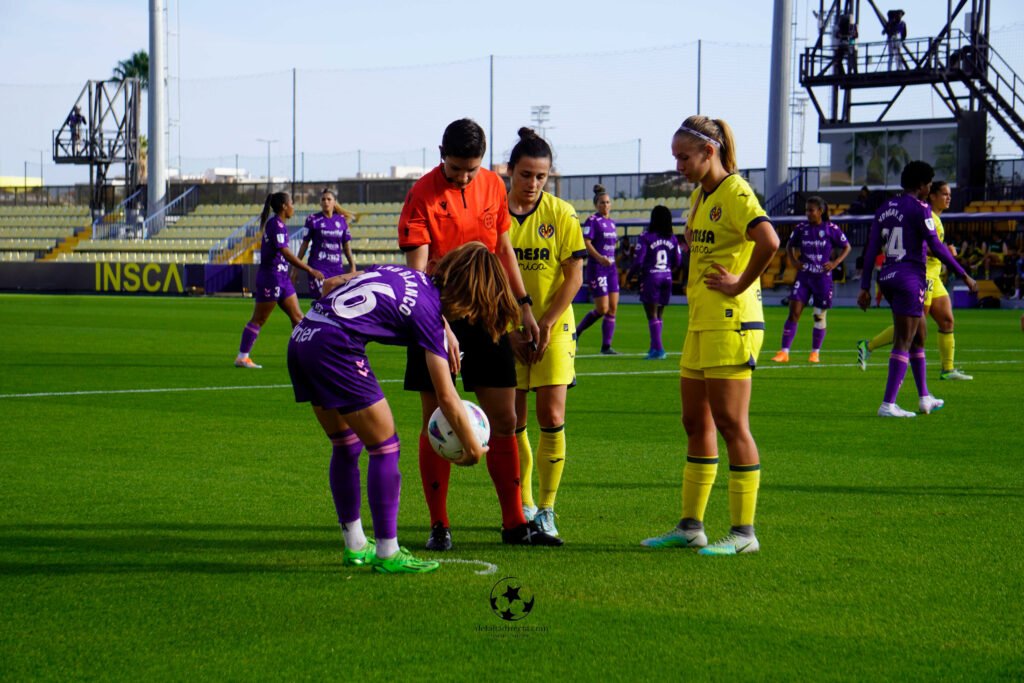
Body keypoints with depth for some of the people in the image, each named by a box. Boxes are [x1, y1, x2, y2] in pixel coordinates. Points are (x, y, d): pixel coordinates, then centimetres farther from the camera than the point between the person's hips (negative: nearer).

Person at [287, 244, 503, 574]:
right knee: (385, 446, 2)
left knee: (345, 445, 20)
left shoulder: (402, 272, 20)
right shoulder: (429, 309, 0)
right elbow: (446, 397, 0)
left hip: (301, 338, 9)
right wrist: (473, 449, 11)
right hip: (334, 346, -9)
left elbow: (331, 284, 23)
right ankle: (387, 554, 6)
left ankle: (355, 546, 29)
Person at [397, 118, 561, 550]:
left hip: (486, 315, 5)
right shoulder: (422, 196, -11)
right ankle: (439, 526, 8)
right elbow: (416, 271, -17)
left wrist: (524, 307, 15)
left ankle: (515, 523, 13)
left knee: (504, 422, 5)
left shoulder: (493, 186, 5)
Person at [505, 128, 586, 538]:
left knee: (551, 418, -9)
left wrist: (545, 325, -10)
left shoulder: (561, 214, -4)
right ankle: (523, 506, 19)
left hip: (553, 328, -1)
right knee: (514, 421, 4)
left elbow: (574, 277, -4)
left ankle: (547, 510, 1)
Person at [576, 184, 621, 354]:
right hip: (596, 268, -7)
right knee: (602, 309, -10)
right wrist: (599, 258, -29)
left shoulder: (611, 222, 15)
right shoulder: (592, 221, -8)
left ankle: (606, 346, 4)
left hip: (610, 267, 7)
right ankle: (576, 332, 9)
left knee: (613, 308, 1)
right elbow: (586, 243, -17)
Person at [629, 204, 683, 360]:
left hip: (650, 277, -5)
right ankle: (654, 347, 18)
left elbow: (639, 261, -13)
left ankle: (658, 348, -10)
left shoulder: (646, 237, -11)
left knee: (652, 315, -2)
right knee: (658, 315, 15)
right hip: (667, 278, 5)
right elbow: (677, 262, 7)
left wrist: (633, 272, 6)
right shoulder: (672, 239, 3)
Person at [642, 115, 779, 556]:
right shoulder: (699, 197, 15)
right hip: (701, 322, 10)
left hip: (731, 323, -10)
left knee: (730, 423, -6)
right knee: (696, 423, 12)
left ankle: (743, 532, -1)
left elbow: (768, 241, -28)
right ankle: (690, 526, 18)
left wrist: (741, 284, -19)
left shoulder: (734, 193, -13)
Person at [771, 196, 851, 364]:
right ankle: (784, 352, -7)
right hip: (804, 275, 2)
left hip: (822, 276, -2)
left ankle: (815, 353, 21)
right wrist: (793, 260, 2)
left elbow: (847, 247, 5)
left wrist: (835, 263, -7)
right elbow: (789, 246, 18)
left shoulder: (831, 229, -5)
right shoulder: (801, 229, 3)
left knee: (820, 316, 7)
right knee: (794, 312, -8)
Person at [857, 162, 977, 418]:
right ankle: (888, 404, -12)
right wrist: (964, 276, -6)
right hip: (910, 279, -8)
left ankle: (924, 398, 26)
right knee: (904, 342, -7)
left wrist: (865, 287, 13)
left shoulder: (885, 209, 12)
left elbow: (871, 251, 11)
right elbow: (936, 247, -13)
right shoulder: (919, 208, -9)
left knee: (918, 336, 21)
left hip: (887, 277, 8)